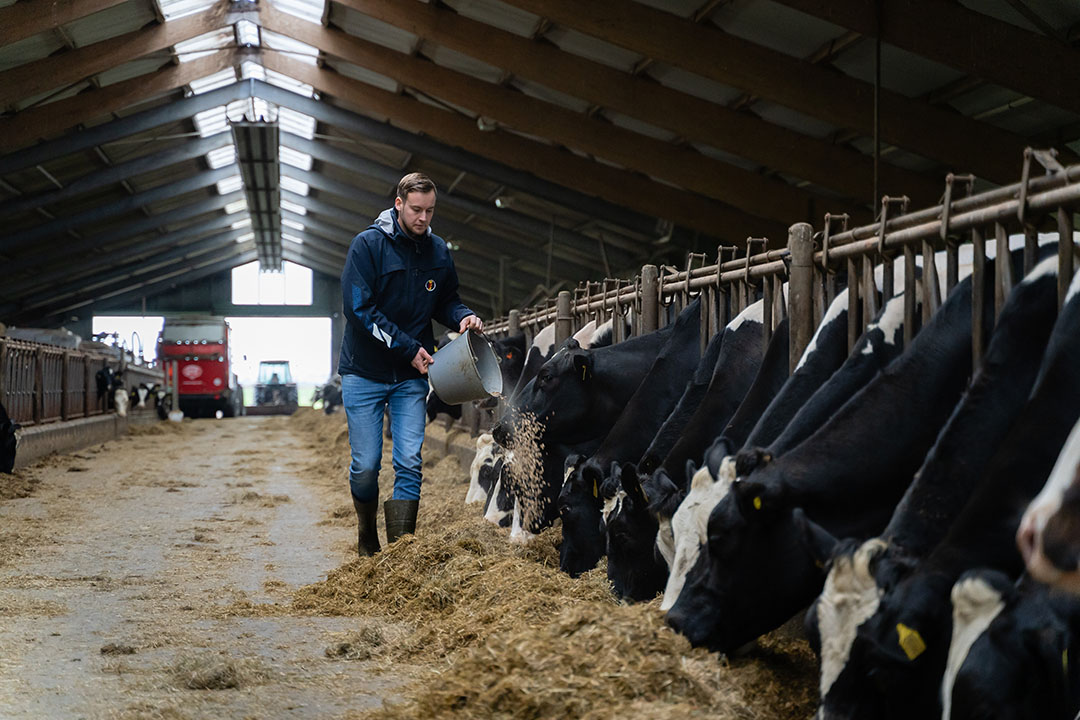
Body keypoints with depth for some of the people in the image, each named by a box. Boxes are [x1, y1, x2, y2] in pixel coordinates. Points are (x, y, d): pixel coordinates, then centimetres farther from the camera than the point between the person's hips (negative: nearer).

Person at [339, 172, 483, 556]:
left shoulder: (438, 250, 4)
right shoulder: (367, 244, -10)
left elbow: (445, 300, 17)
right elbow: (359, 308, -16)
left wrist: (463, 316, -8)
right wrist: (408, 347, -18)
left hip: (412, 375, 3)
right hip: (364, 373, -3)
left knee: (409, 463, -6)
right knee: (366, 466, 2)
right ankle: (366, 538, 26)